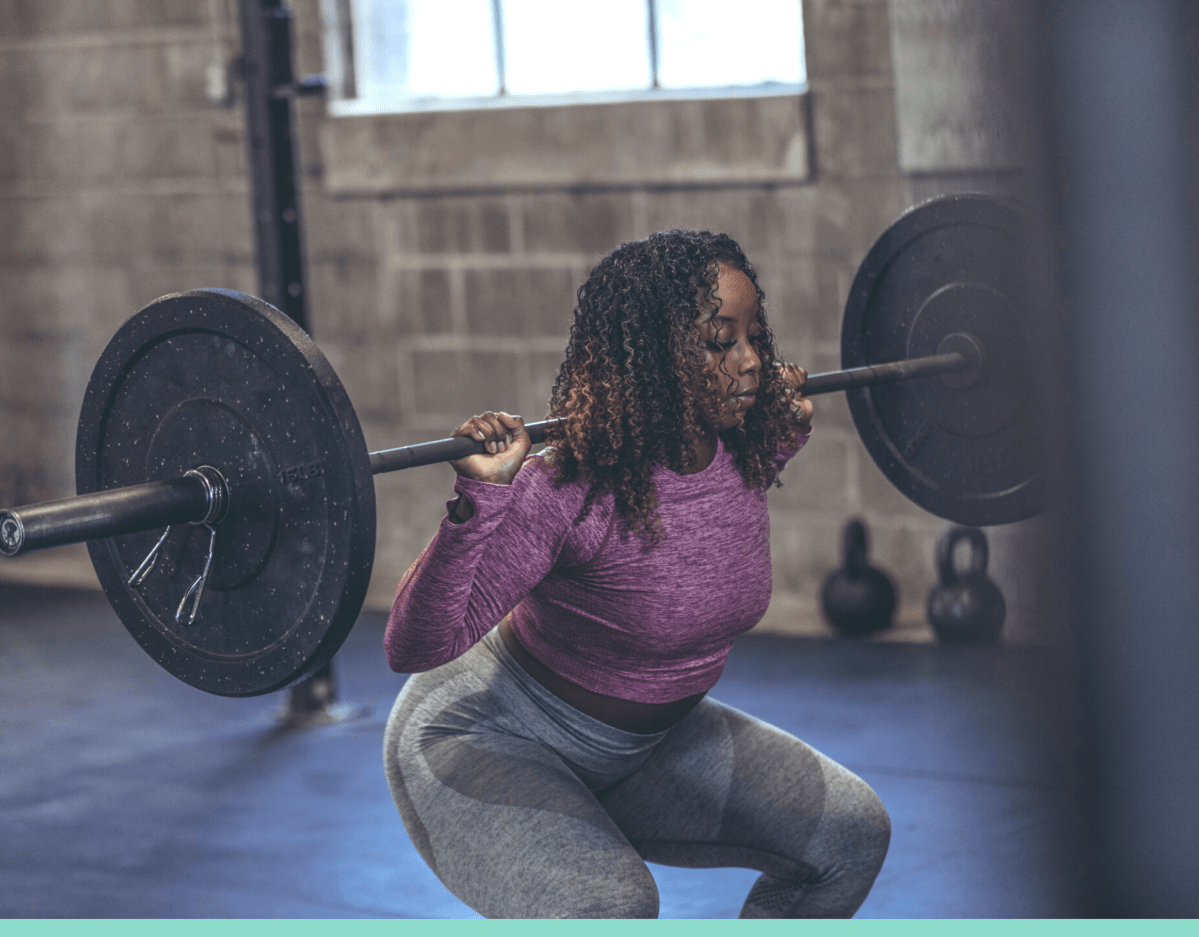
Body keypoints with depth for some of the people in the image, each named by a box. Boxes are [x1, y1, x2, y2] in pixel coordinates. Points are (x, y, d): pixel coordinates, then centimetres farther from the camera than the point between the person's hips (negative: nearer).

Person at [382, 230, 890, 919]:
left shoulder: (746, 458, -10)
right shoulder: (568, 492, -32)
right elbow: (415, 647, -35)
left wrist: (788, 430, 8)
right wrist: (479, 501, -46)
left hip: (642, 742, 7)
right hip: (493, 742, -7)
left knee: (851, 832, 2)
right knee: (609, 906, -33)